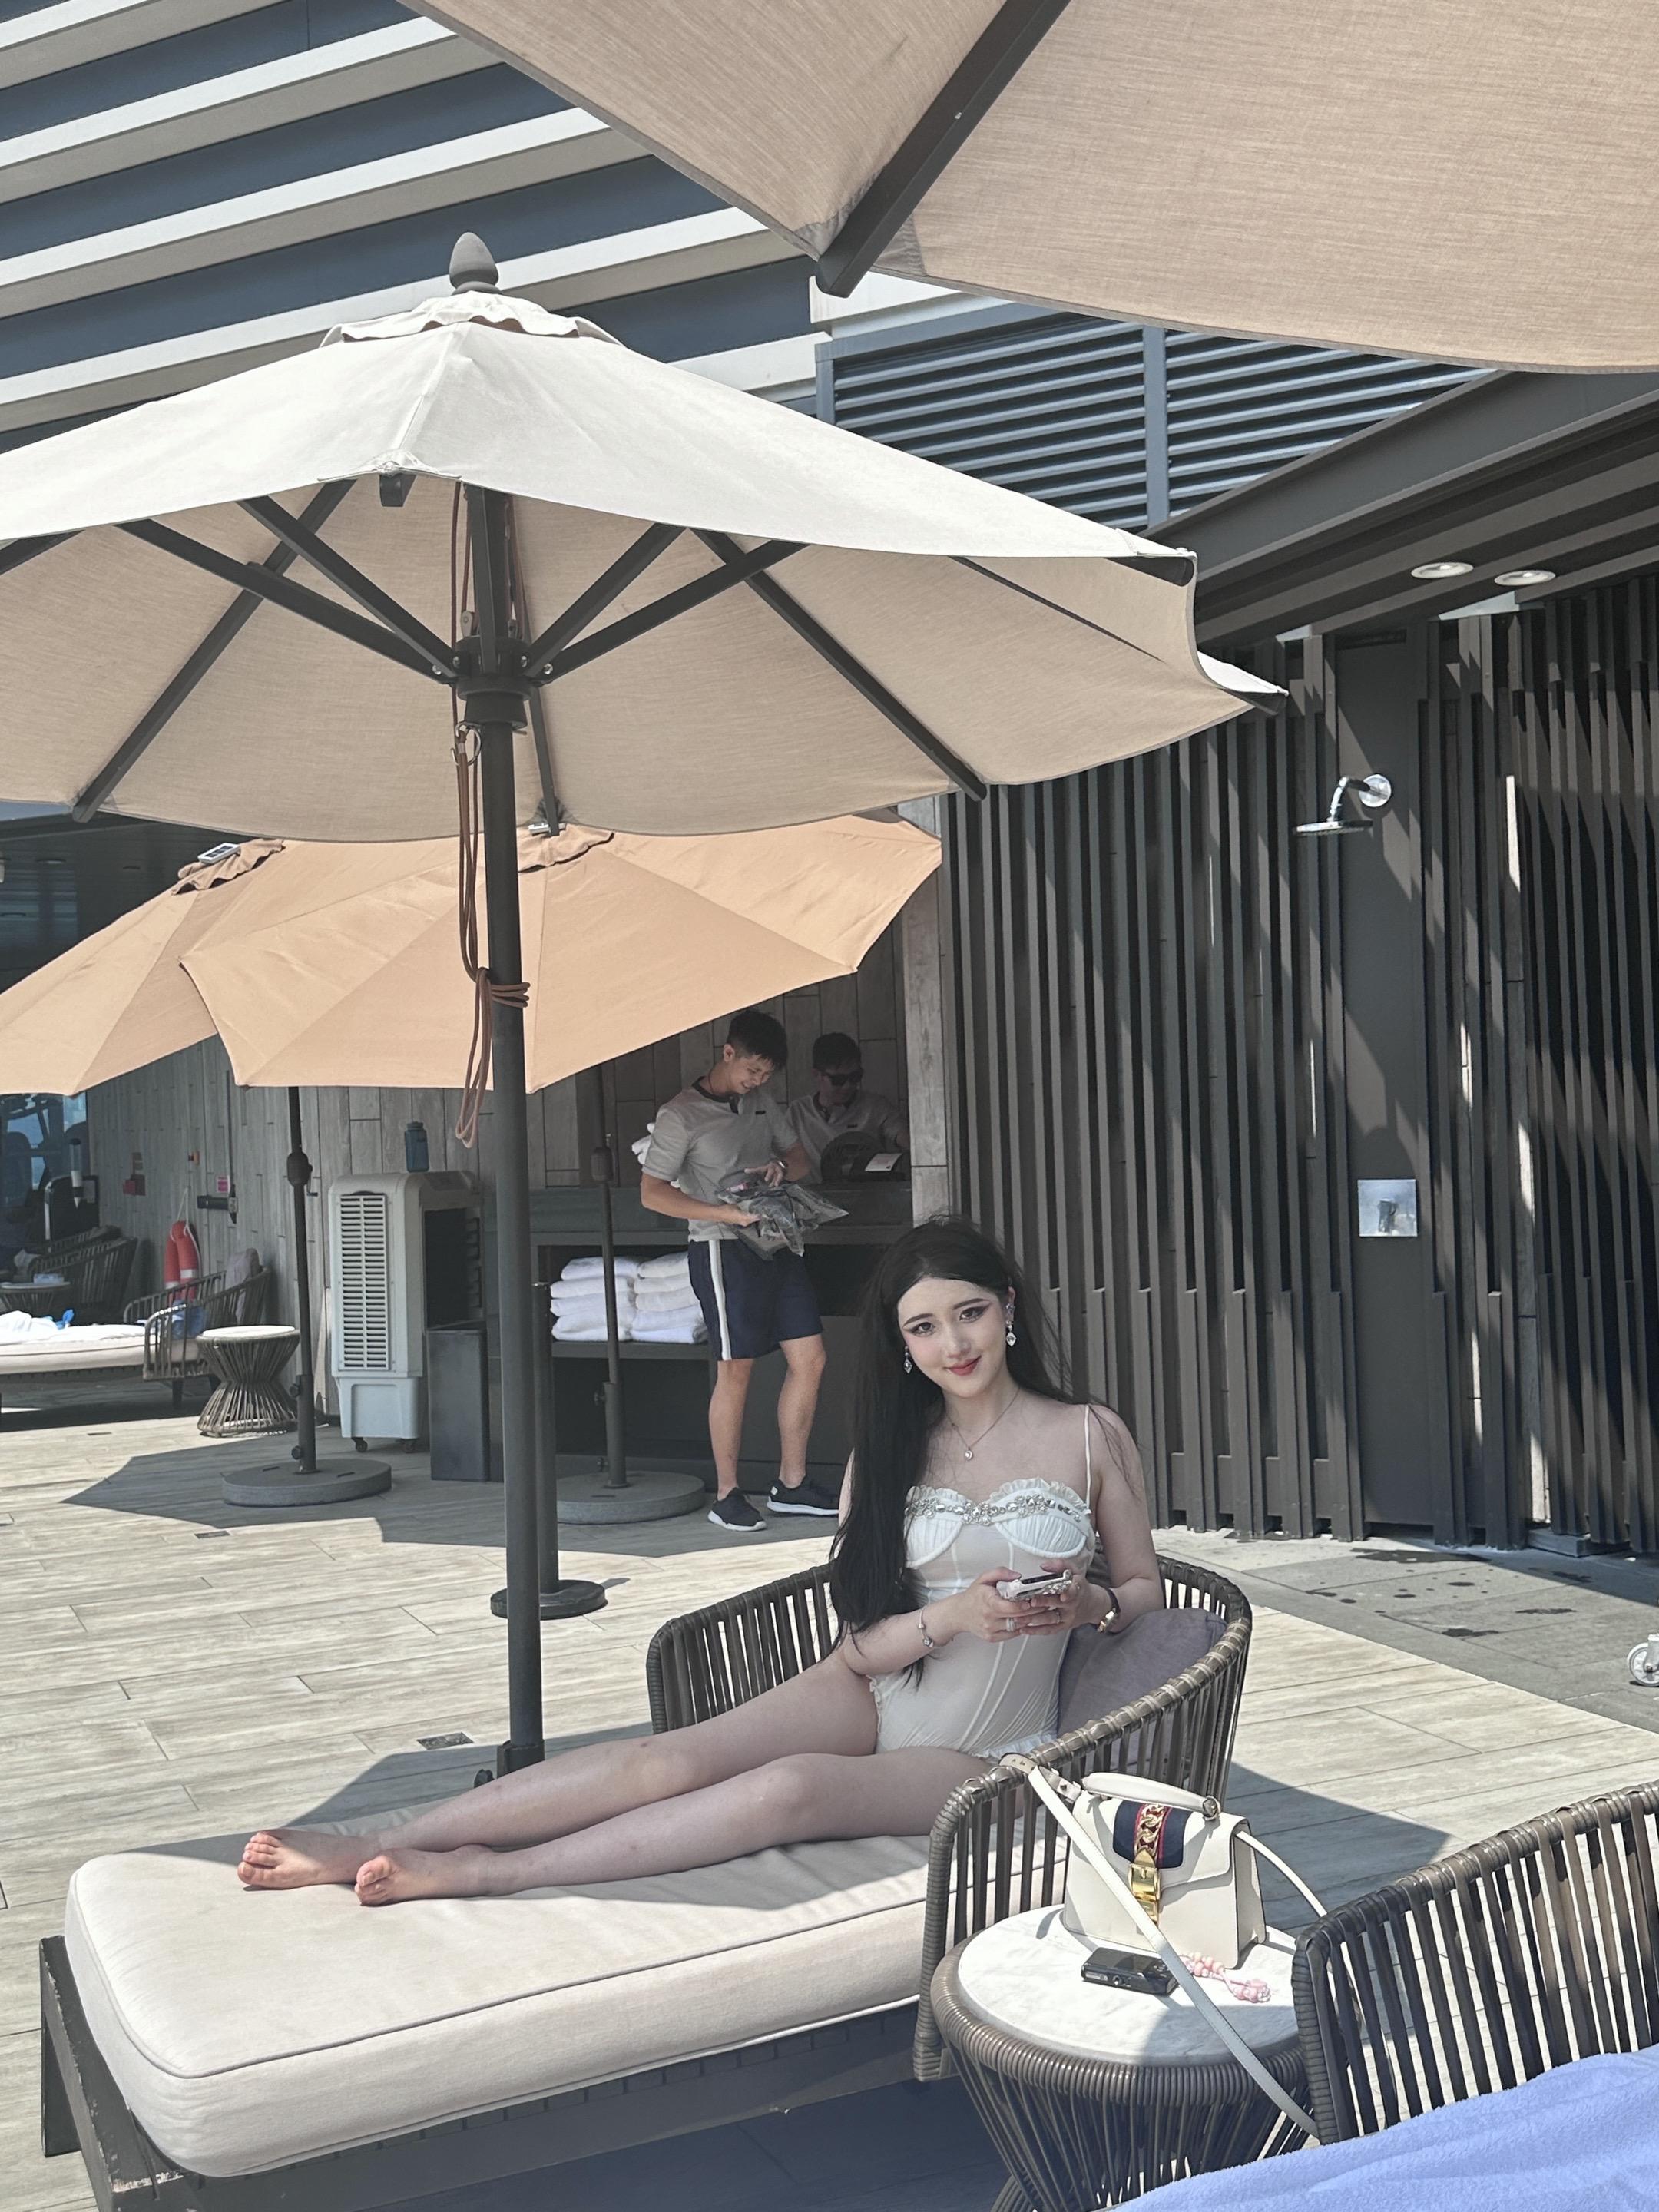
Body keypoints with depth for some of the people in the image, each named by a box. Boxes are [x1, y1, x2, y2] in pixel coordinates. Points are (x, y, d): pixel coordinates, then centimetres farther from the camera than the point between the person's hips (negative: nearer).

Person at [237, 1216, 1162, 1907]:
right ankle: (371, 1849, -23)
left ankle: (489, 1872, -31)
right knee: (671, 1759, -23)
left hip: (978, 1758, -3)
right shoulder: (891, 1451, 6)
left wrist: (1089, 1602, -14)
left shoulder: (1091, 1436, 0)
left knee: (793, 1788, -32)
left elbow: (1146, 1588, 8)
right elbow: (860, 1642, 0)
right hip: (869, 1697, 3)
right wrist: (952, 1616, -19)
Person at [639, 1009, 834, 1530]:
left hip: (775, 1243, 7)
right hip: (724, 1250, -7)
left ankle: (792, 1482, 15)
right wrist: (728, 1213, -22)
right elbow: (652, 1193, -13)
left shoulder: (762, 1102, 13)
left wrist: (780, 1166, -5)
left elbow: (799, 1159, 21)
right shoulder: (681, 1115, -8)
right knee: (736, 1369, -4)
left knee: (810, 1359, 5)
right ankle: (726, 1495, 7)